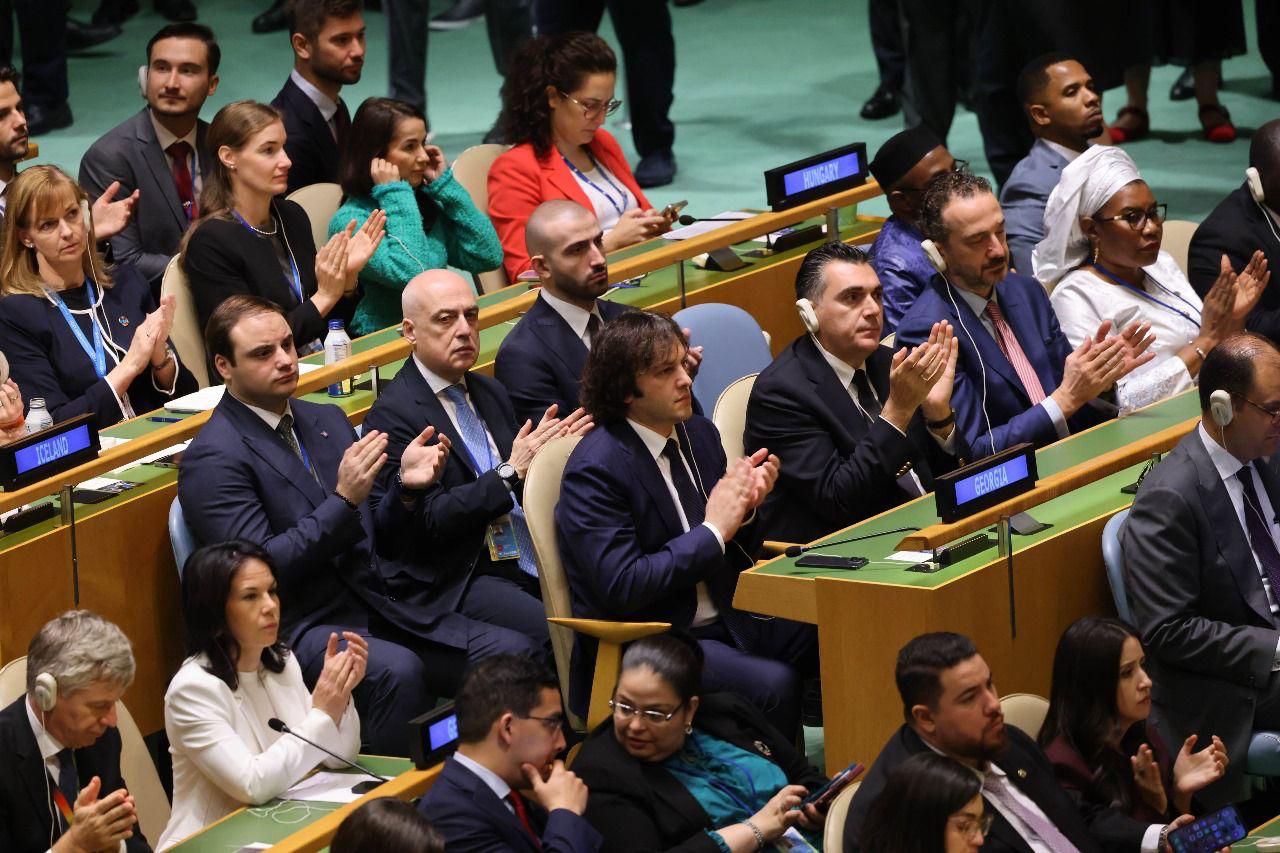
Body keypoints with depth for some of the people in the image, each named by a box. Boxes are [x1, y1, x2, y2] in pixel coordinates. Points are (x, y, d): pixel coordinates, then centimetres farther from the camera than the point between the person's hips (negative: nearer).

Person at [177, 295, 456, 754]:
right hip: (295, 630, -7)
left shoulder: (326, 420, 16)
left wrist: (406, 488, 1)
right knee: (397, 670, -37)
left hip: (372, 611, 7)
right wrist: (344, 499, -21)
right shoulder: (212, 458, -8)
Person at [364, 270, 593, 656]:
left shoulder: (488, 392, 17)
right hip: (456, 582, -7)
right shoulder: (393, 415, -8)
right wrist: (510, 472, -19)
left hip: (526, 560, 7)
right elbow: (427, 519, -15)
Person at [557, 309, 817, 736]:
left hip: (724, 619, 8)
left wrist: (744, 508, -6)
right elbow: (621, 588, -22)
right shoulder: (594, 470, -15)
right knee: (773, 685, -30)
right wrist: (713, 531, -17)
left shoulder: (698, 433, 8)